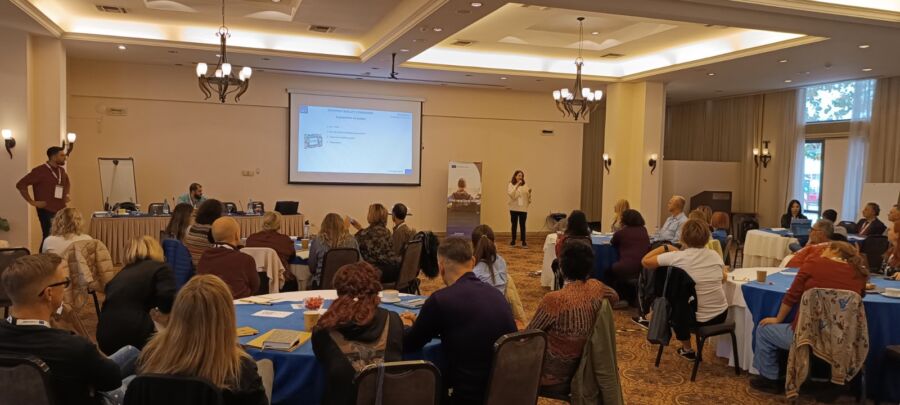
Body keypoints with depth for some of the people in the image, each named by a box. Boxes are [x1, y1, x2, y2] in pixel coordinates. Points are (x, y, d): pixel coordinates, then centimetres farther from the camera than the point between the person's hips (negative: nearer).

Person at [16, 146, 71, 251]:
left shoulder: (61, 170, 11)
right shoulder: (40, 171, -10)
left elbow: (67, 183, 34)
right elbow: (21, 184, -13)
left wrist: (66, 195, 20)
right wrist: (32, 202, -13)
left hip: (61, 210, 7)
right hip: (47, 211, -7)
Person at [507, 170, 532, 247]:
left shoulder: (525, 186, 6)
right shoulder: (511, 185, 1)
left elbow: (528, 198, 7)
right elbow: (511, 195, -15)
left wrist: (529, 192, -13)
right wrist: (517, 186, -20)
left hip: (523, 208, 1)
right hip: (514, 208, -1)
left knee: (522, 225, -2)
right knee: (514, 224, 7)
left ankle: (524, 242, 1)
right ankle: (513, 241, 15)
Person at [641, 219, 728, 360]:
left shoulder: (677, 257, -18)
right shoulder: (715, 255, -3)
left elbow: (645, 261, -9)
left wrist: (665, 248, 3)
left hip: (698, 318, -4)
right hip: (721, 314, 5)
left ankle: (687, 349, 38)